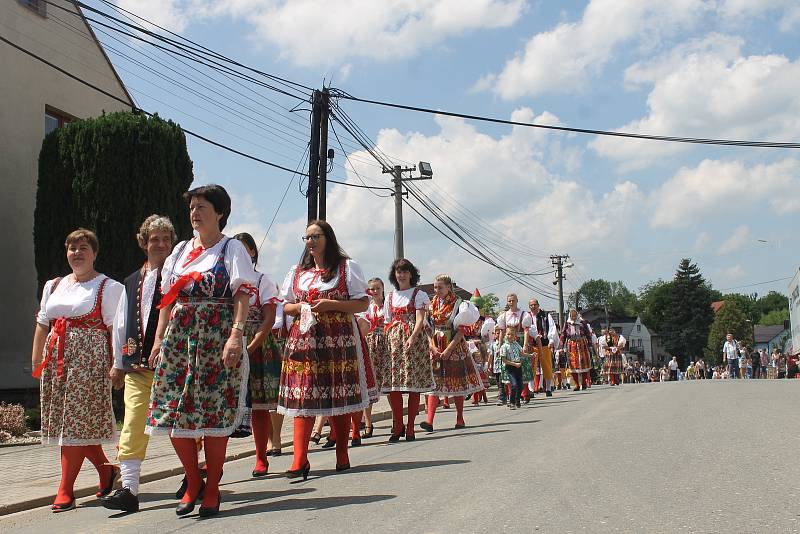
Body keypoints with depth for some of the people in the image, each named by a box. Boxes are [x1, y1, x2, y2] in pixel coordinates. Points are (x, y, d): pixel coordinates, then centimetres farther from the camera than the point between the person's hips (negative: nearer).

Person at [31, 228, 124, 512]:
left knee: (76, 421, -8)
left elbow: (115, 329, -5)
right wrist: (36, 362, 13)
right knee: (64, 420, 7)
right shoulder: (53, 286, 19)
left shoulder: (108, 287, 1)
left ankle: (65, 490, -2)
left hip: (89, 359, -6)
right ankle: (106, 470, 24)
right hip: (56, 358, 6)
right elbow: (42, 326, 19)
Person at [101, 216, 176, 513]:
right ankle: (129, 490, 2)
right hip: (137, 366, 5)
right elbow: (122, 324, 20)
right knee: (132, 429, -1)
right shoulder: (132, 282, 16)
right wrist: (118, 363, 18)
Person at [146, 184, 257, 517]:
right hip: (179, 337, 5)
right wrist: (159, 338, 8)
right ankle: (193, 482, 19)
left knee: (215, 413, -3)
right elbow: (168, 298, 16)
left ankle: (212, 489, 10)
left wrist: (236, 335, -20)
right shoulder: (181, 249, 17)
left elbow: (243, 296, -8)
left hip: (216, 338, -5)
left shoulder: (232, 248, 1)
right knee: (173, 411, 1)